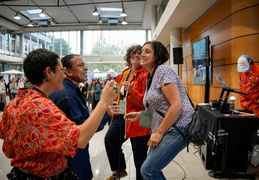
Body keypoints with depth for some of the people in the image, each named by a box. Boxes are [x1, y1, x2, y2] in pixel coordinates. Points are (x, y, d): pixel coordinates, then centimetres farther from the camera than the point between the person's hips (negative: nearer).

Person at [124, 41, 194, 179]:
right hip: (165, 129, 9)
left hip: (178, 128, -9)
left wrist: (159, 132, -17)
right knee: (150, 168, 12)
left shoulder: (163, 71, -13)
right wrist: (139, 114, 8)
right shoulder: (151, 77, 15)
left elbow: (176, 105, -21)